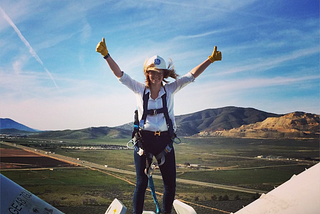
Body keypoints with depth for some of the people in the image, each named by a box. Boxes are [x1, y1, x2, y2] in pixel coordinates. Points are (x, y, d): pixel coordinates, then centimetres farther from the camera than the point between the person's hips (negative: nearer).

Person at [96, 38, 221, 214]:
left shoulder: (170, 89, 3)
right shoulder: (139, 89, 0)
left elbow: (191, 75, 1)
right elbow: (120, 74, -4)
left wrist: (210, 60, -5)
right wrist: (106, 55, -12)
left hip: (165, 140, 2)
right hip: (144, 140, -2)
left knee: (170, 184, 7)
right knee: (141, 183, 4)